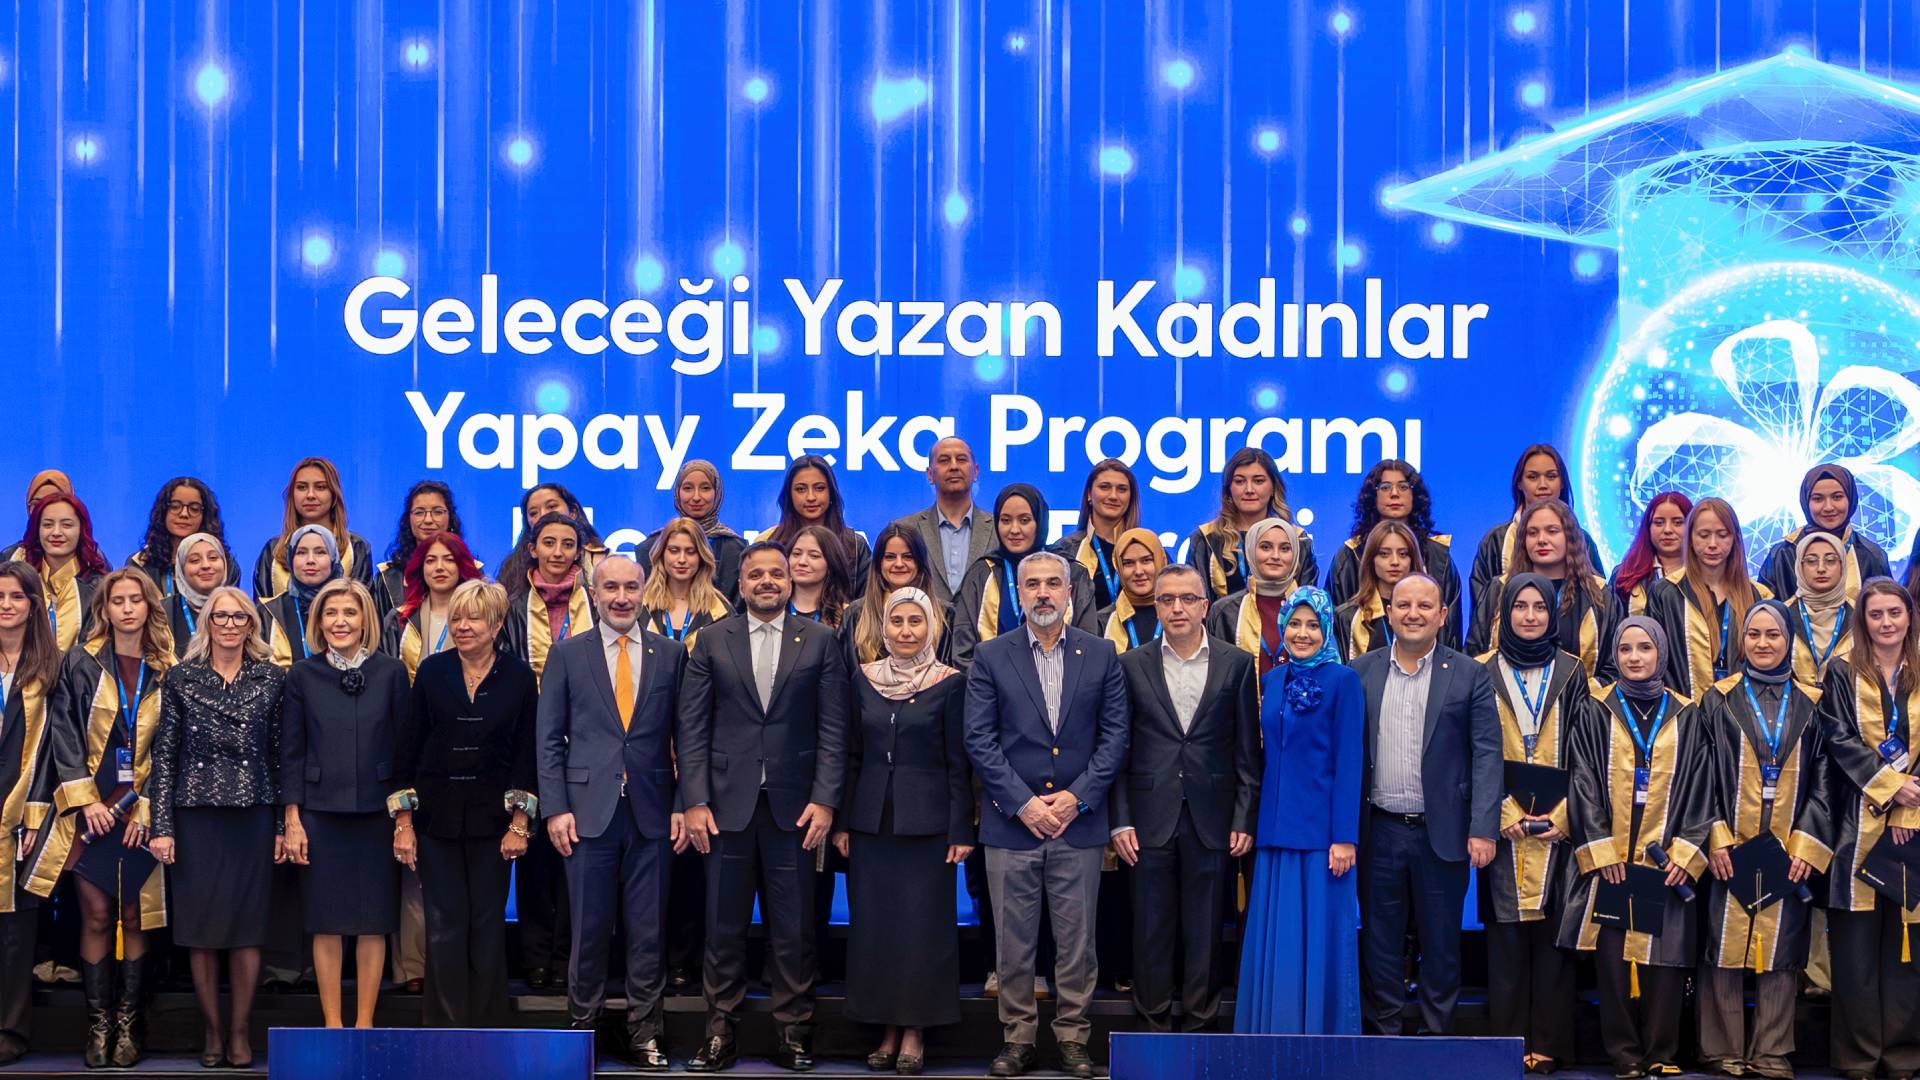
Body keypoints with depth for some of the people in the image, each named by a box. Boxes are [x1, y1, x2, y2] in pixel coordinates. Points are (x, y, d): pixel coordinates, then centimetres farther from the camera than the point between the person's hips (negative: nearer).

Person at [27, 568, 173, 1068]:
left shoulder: (167, 671, 3)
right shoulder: (80, 664, 4)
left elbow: (170, 747, 1)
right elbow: (64, 733, 0)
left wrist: (146, 810, -7)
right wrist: (84, 800, -8)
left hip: (143, 813, 0)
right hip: (92, 810, 0)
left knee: (135, 919, 2)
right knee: (96, 917, 0)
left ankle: (129, 1024, 9)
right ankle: (98, 1023, 7)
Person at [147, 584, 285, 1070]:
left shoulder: (273, 679, 4)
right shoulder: (181, 679, 4)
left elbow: (282, 755, 5)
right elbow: (164, 756, 3)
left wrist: (284, 824, 1)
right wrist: (162, 826, -3)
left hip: (254, 816, 0)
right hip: (196, 815, 0)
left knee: (247, 925, 1)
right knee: (201, 926, 3)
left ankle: (240, 1031, 9)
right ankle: (211, 1031, 12)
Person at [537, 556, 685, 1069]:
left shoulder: (671, 654, 6)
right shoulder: (568, 654, 5)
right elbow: (549, 738, 4)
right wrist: (555, 808, -4)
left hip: (651, 812, 1)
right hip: (589, 810, -1)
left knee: (648, 929, 5)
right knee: (589, 928, 4)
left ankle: (645, 1030, 13)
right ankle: (582, 1025, 16)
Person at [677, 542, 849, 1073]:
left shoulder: (819, 641, 5)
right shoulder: (712, 641, 6)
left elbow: (832, 728, 2)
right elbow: (691, 726, 3)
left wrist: (825, 799, -7)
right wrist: (695, 800, -5)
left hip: (793, 804, -1)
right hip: (728, 803, 1)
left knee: (793, 928, 3)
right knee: (724, 925, 5)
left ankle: (793, 1032, 11)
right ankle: (720, 1032, 12)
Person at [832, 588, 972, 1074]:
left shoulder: (949, 683, -3)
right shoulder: (864, 678, 7)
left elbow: (959, 764, -3)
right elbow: (852, 755, 10)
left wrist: (961, 831, -7)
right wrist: (841, 823, 5)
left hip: (926, 823, -3)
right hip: (871, 821, 3)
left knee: (924, 925, 0)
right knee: (872, 925, 6)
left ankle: (915, 1031, 10)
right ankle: (887, 1028, 16)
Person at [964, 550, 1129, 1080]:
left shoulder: (1101, 654, 6)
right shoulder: (990, 657, 3)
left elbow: (1115, 734, 3)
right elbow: (979, 739, -2)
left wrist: (1078, 796, -8)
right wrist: (1022, 802, -10)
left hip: (1079, 821, 1)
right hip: (1011, 822, 0)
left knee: (1077, 938, 5)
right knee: (1013, 941, 4)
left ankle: (1073, 1037, 15)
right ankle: (1018, 1037, 14)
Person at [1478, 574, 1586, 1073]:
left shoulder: (1571, 673, 7)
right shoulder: (1484, 674, 5)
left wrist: (1562, 816, -8)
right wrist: (1504, 814, -10)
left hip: (1558, 823, 1)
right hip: (1502, 824, 0)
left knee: (1552, 935, -1)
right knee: (1506, 937, -2)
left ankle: (1548, 1044, 4)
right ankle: (1508, 1044, 3)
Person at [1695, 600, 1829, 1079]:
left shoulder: (1811, 704, 8)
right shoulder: (1719, 699, 4)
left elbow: (1822, 778, 6)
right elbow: (1703, 774, 1)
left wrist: (1808, 843, -5)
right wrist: (1715, 837, -9)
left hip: (1789, 851, 1)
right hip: (1730, 847, -1)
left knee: (1780, 948, 2)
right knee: (1725, 947, -1)